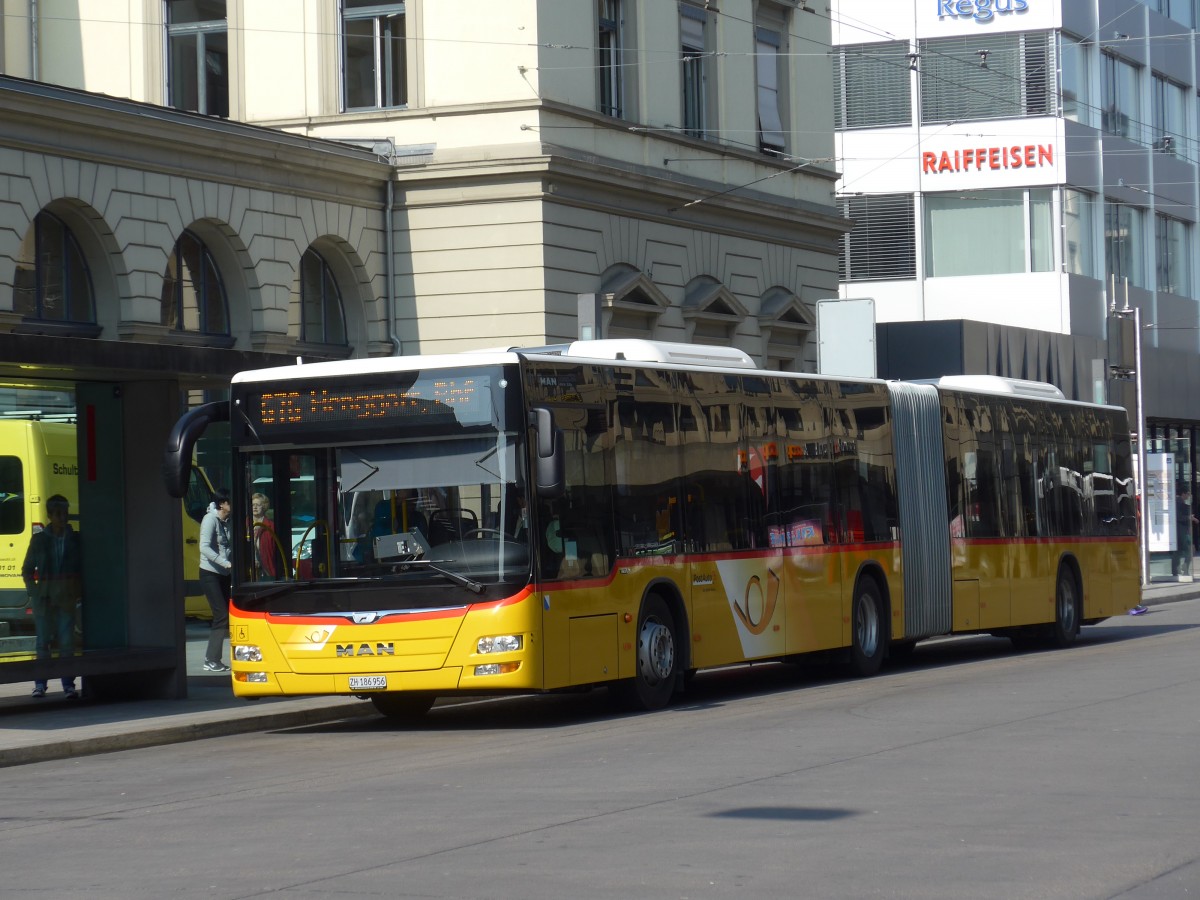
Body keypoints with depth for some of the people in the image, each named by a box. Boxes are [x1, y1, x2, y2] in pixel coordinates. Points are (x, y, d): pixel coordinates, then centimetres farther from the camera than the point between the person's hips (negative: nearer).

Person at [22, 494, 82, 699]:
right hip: (44, 595, 0)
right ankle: (40, 684, 8)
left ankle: (68, 685, -1)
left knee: (67, 641, -3)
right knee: (42, 641, 2)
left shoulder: (75, 539, 6)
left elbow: (83, 568, 8)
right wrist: (34, 593, -2)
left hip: (67, 596, 0)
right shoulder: (39, 539, 6)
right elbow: (27, 569, 10)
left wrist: (80, 593, -4)